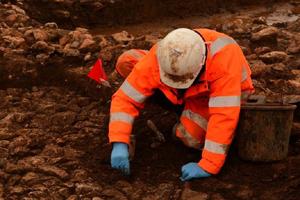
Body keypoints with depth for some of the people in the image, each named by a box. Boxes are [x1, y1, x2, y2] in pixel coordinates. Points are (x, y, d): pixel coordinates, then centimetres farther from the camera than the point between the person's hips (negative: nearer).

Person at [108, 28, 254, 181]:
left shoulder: (223, 60, -44)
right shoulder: (157, 59, -33)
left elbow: (224, 116, -46)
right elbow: (125, 98, -30)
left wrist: (207, 166, -46)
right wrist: (119, 144, -42)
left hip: (222, 90, -4)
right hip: (190, 91, 4)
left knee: (190, 137, -32)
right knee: (126, 62, -13)